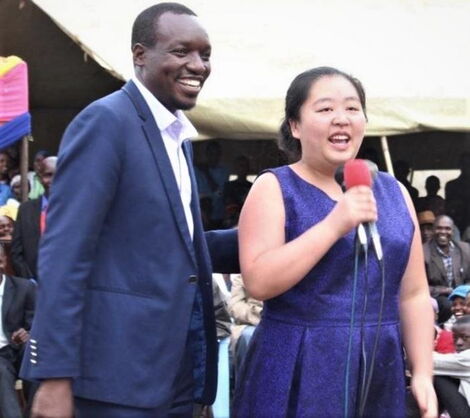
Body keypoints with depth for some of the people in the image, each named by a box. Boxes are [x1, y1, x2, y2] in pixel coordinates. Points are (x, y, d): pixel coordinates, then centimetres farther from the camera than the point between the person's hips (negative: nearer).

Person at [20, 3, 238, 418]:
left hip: (175, 374, 9)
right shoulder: (105, 121, -11)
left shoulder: (177, 136, 16)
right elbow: (63, 254, -17)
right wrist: (55, 377, -22)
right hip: (118, 373, -9)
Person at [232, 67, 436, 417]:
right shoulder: (274, 188, -4)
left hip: (380, 372, 4)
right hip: (298, 372, -4)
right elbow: (258, 281, -15)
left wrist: (423, 374, 0)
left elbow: (413, 294, 8)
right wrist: (333, 226, -20)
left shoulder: (393, 192, 8)